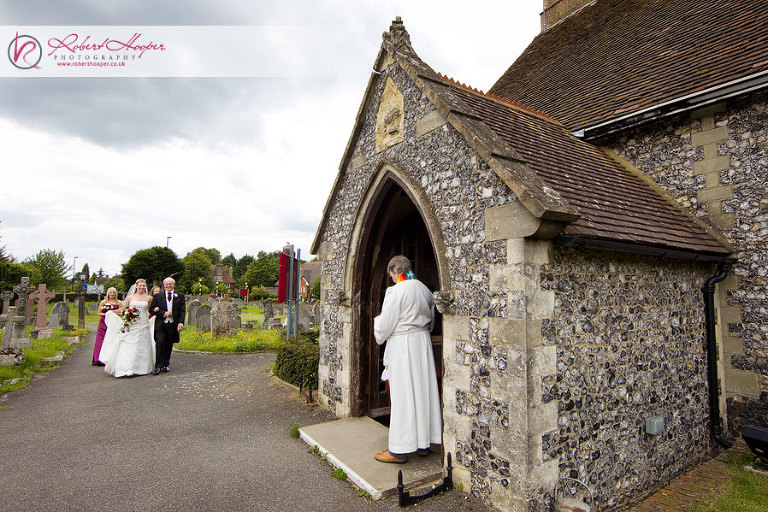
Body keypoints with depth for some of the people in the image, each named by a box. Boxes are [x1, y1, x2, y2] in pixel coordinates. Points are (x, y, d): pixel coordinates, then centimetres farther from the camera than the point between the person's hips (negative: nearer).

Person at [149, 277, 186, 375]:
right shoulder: (157, 296, 8)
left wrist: (181, 322, -11)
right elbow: (152, 309, 5)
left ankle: (166, 365, 22)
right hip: (161, 324, -1)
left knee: (169, 346, 7)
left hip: (173, 325, 1)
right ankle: (158, 366, -8)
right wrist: (163, 313, -10)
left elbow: (183, 311, 2)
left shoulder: (180, 296, 7)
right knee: (160, 342, -15)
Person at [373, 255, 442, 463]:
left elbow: (385, 325, -11)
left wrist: (376, 321, 9)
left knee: (401, 395, 0)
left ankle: (399, 450, 10)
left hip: (402, 345, -7)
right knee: (423, 391, 13)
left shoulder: (395, 291, -15)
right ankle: (423, 443, 25)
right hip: (423, 343, 7)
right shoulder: (424, 289, 7)